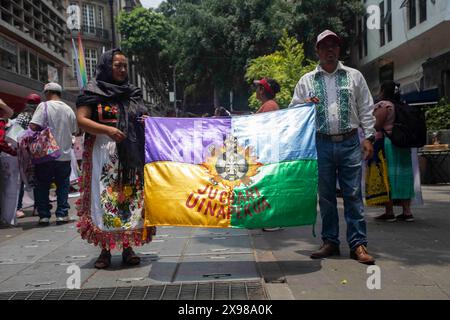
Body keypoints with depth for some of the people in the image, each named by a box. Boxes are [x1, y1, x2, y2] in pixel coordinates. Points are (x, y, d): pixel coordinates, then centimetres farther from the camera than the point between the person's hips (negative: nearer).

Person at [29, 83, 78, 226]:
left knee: (42, 186, 8)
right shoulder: (69, 110, 6)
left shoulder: (44, 106, -8)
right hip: (65, 154, 3)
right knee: (63, 186, 11)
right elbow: (74, 131, 12)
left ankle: (44, 215, 9)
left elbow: (33, 126, -19)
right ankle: (62, 214, 10)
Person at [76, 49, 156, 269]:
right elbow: (81, 120, -6)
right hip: (104, 154, -4)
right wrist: (107, 129, -20)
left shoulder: (133, 94, 17)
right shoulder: (93, 92, 2)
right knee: (104, 199, -5)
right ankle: (105, 249, 4)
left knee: (132, 199, 2)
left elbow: (143, 117, 26)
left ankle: (128, 247, 10)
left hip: (132, 155, 4)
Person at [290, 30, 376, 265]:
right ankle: (330, 242, 16)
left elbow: (366, 109, 10)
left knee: (353, 194, -3)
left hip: (350, 142, -1)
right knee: (325, 195, 6)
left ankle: (358, 244, 3)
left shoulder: (354, 76, 11)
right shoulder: (306, 81, 11)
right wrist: (305, 105, -9)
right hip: (321, 144, 1)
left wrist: (368, 137, 1)